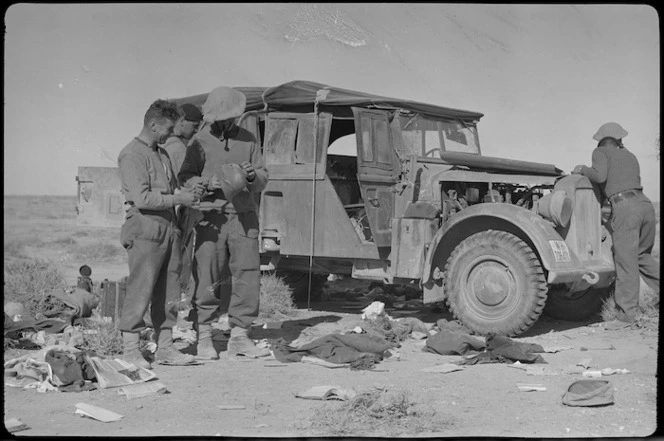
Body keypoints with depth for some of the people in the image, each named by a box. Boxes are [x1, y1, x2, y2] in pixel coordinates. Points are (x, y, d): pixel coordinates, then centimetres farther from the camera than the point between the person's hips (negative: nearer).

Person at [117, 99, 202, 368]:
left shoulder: (162, 154, 20)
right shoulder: (132, 155, -8)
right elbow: (142, 198, -16)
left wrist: (189, 194, 7)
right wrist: (178, 199, -12)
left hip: (168, 228, 9)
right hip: (145, 229, -9)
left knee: (168, 294, 8)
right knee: (140, 292, -5)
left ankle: (165, 348, 14)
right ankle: (130, 349, 3)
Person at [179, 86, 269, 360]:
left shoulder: (249, 139, 11)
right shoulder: (200, 141, 4)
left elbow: (263, 179, 11)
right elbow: (184, 178, -1)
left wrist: (252, 175, -11)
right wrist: (207, 183, -20)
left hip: (243, 216, 3)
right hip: (211, 217, -2)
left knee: (248, 275, -2)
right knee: (207, 278, -4)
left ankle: (239, 337, 6)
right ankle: (204, 338, 6)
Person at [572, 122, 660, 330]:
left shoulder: (601, 152, 10)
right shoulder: (630, 156, 28)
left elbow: (600, 176, -7)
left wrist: (583, 170, 11)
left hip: (624, 206, -6)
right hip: (645, 203, 6)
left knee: (626, 261, -5)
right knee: (642, 254, 25)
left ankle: (626, 314, -4)